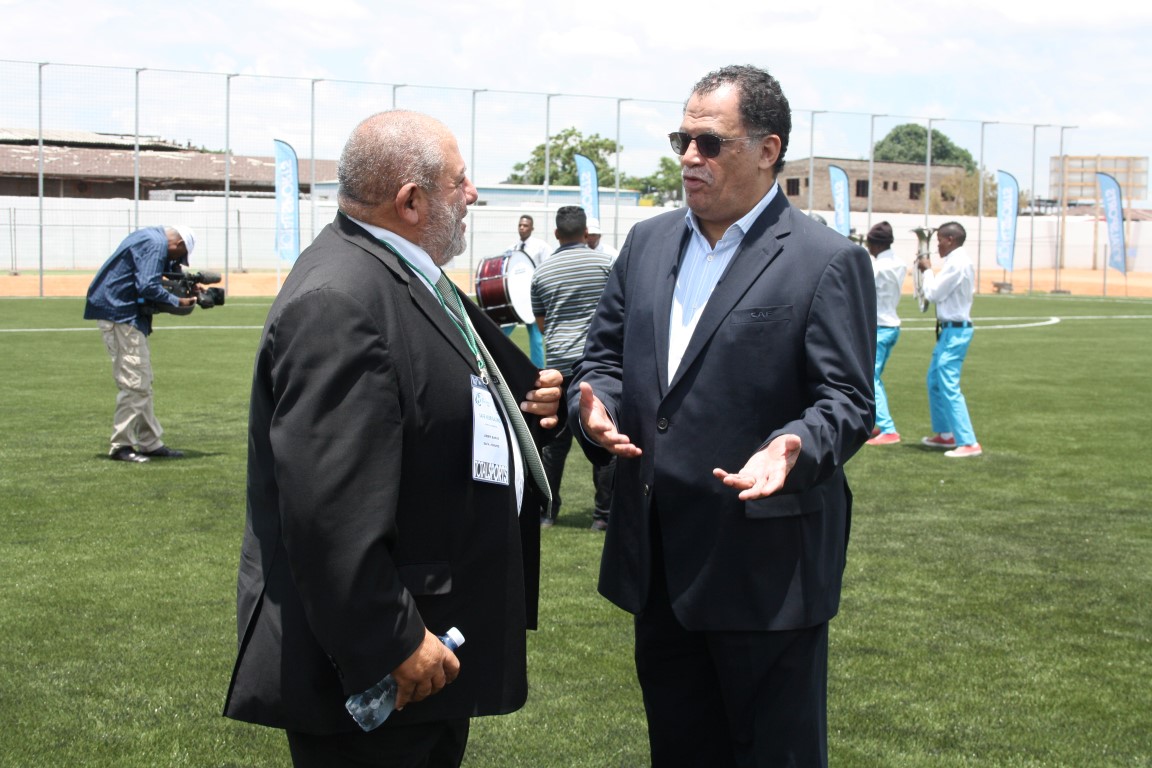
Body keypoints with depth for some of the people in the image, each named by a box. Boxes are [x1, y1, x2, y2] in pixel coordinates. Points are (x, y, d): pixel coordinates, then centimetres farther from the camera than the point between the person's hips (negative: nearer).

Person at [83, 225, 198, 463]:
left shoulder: (150, 238, 17)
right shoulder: (156, 244, -15)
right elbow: (147, 287, -24)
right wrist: (177, 301, -15)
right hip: (119, 311, -11)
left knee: (142, 382, 14)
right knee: (134, 381, -9)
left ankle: (150, 443, 18)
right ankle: (121, 445, -4)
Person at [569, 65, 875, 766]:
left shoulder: (828, 262, -8)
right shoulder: (647, 243, 10)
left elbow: (847, 401, -11)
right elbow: (605, 354, 15)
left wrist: (793, 448, -31)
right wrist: (595, 406, -8)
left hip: (766, 568, -6)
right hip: (658, 562, 6)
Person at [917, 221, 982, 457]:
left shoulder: (956, 263, -18)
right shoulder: (960, 261, 14)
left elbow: (934, 293, -14)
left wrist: (927, 271, -1)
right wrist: (928, 272, 6)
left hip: (955, 331, -11)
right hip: (950, 329, 11)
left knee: (949, 385, -13)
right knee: (934, 381, 20)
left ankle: (968, 443, -15)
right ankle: (944, 434, 29)